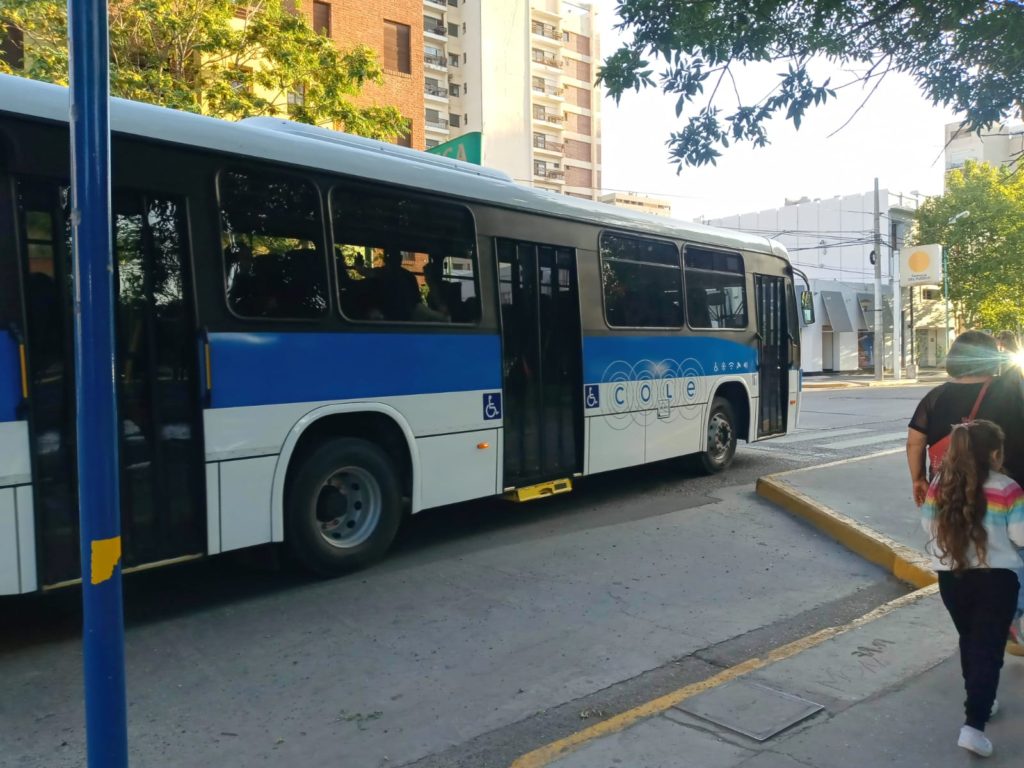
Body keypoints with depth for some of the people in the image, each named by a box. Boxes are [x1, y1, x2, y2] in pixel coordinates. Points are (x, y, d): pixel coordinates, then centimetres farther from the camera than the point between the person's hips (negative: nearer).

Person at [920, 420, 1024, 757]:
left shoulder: (939, 485, -3)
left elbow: (928, 525, 7)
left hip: (950, 576, 4)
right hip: (996, 578, -4)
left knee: (969, 641, 22)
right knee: (988, 649, 2)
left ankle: (979, 704, 38)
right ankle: (974, 724, -5)